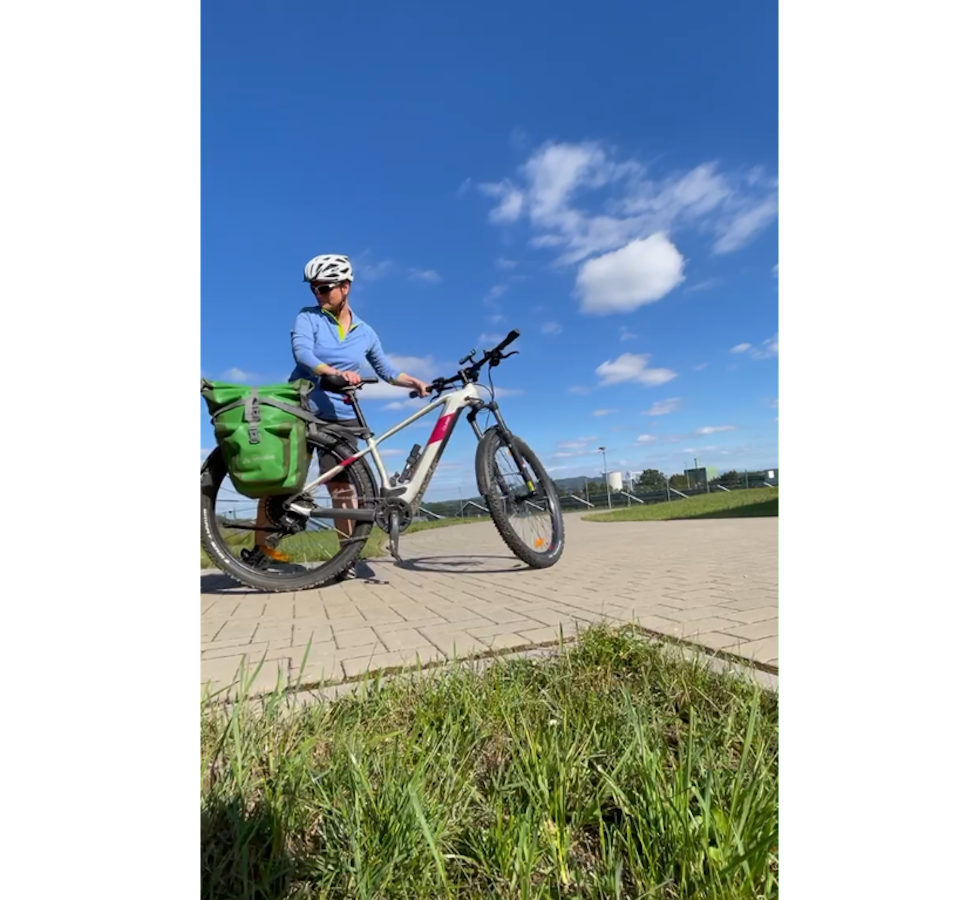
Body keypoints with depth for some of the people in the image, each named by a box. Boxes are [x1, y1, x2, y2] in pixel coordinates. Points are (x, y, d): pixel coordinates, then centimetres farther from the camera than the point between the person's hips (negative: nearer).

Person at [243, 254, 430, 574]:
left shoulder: (365, 332, 8)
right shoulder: (308, 318, -1)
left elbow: (387, 370, 16)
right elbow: (303, 354, -20)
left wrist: (415, 382, 2)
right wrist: (335, 373, -37)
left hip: (341, 418, 1)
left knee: (342, 485, -4)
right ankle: (261, 548, 13)